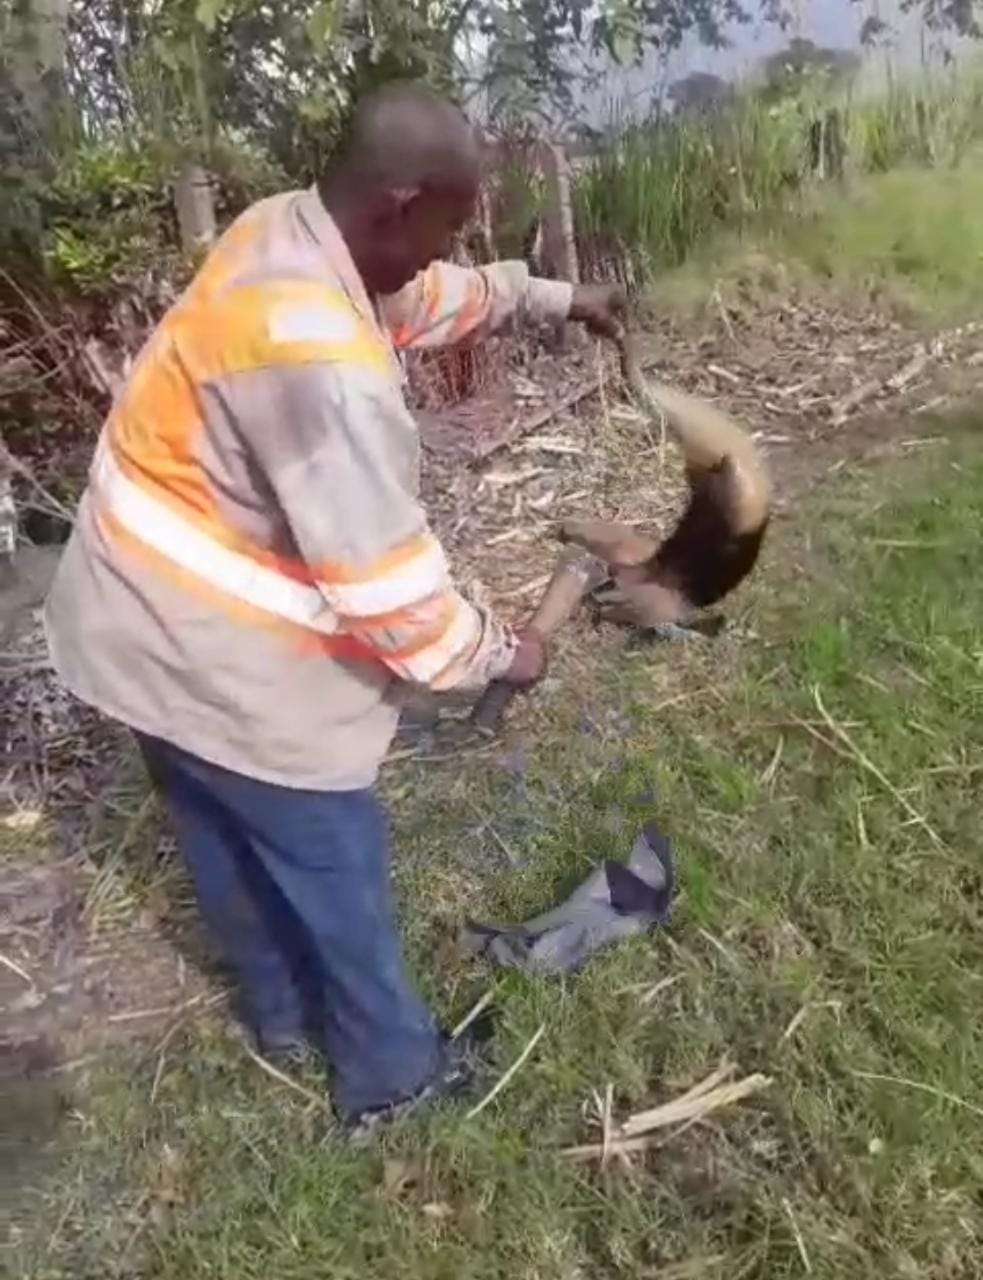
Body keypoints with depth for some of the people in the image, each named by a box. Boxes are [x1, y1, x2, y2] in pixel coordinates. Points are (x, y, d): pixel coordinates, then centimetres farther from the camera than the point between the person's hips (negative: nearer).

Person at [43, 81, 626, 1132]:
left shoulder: (289, 231, -2)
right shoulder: (320, 356, -32)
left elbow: (432, 298, 17)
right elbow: (382, 577, -28)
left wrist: (557, 298, 24)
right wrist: (494, 655, -12)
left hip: (147, 621, 10)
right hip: (213, 654, -10)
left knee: (225, 836, 25)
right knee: (334, 862, 11)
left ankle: (282, 1008, 51)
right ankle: (390, 1071, 35)